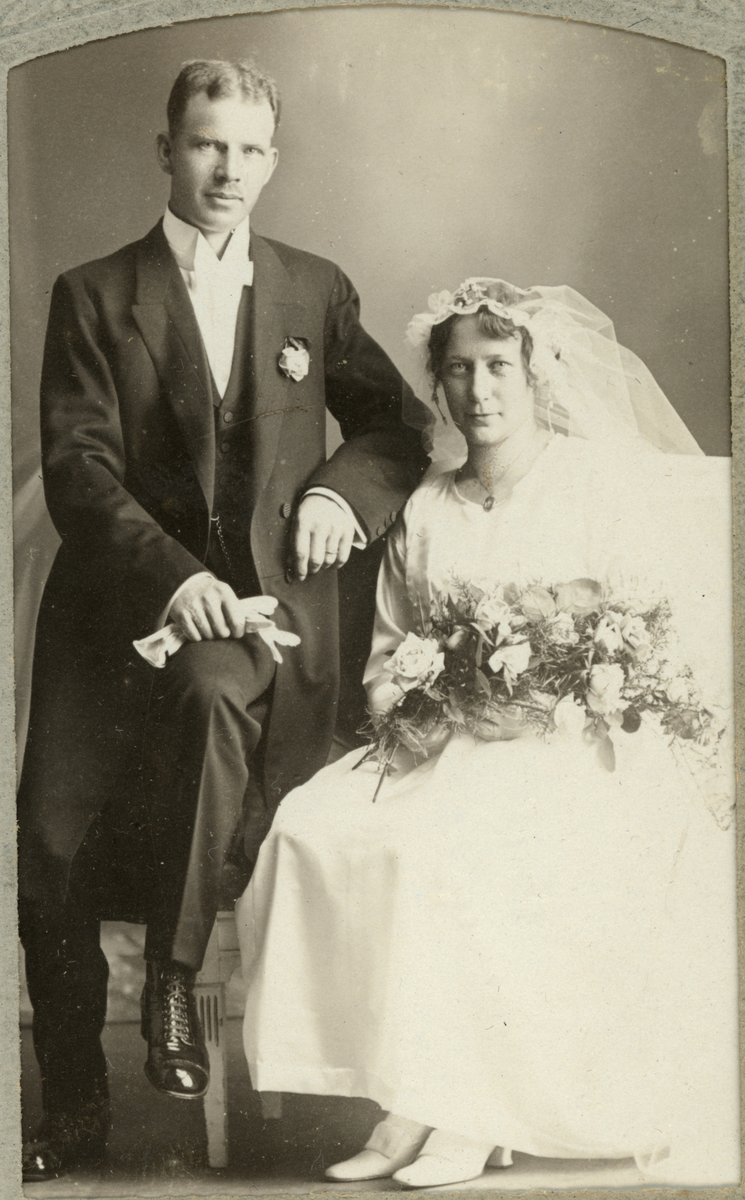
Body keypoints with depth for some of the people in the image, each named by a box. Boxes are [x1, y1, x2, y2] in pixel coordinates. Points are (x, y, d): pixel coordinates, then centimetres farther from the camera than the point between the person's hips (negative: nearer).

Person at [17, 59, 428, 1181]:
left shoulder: (317, 291, 12)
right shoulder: (93, 296, 5)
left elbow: (397, 426, 19)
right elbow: (78, 468, -6)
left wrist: (345, 489, -5)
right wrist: (172, 573, -22)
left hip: (267, 599, 0)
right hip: (123, 602, 0)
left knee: (216, 689, -36)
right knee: (52, 850, -6)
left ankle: (174, 978, -18)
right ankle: (74, 1110, 14)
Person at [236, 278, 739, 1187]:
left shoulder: (612, 487, 2)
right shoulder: (425, 512, 16)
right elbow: (387, 649, 21)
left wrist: (537, 696, -17)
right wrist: (402, 690, -3)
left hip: (574, 757, -5)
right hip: (441, 750, 5)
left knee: (447, 844, -33)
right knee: (312, 829, -22)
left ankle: (471, 1113, -20)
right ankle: (402, 1107, -20)